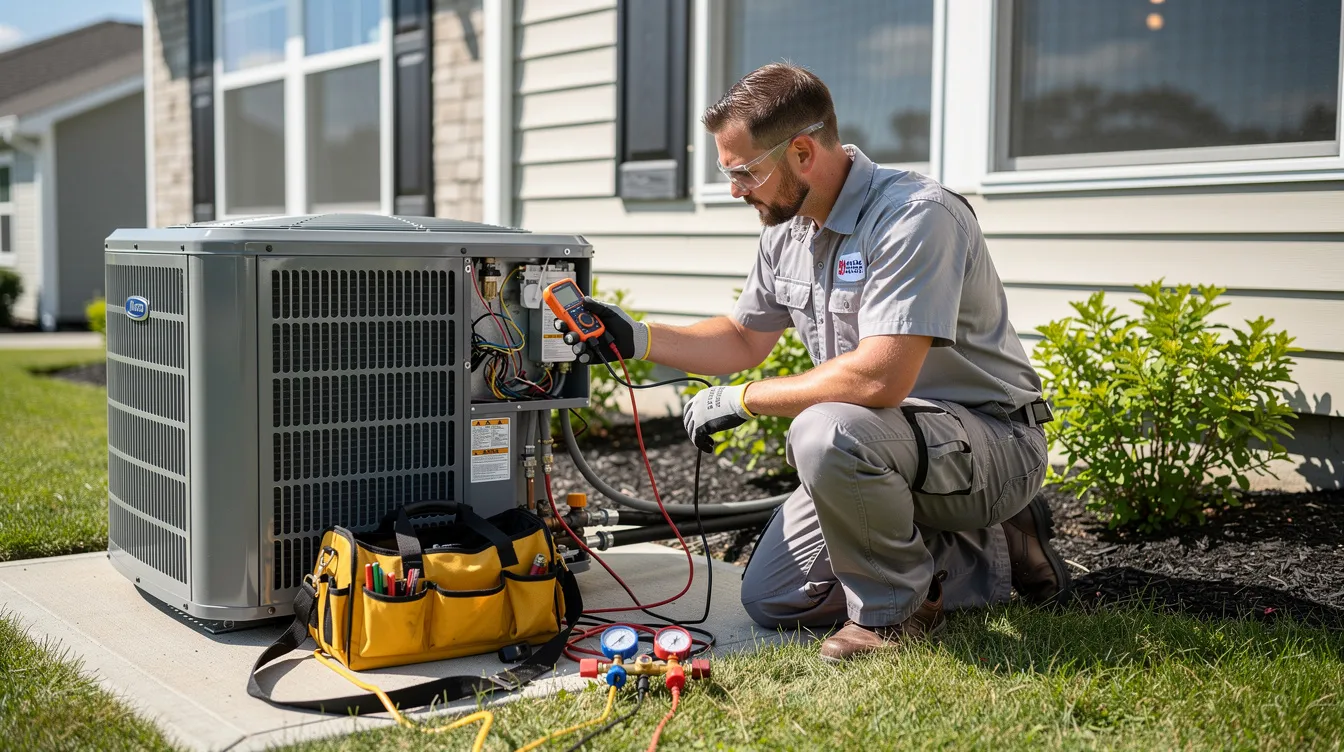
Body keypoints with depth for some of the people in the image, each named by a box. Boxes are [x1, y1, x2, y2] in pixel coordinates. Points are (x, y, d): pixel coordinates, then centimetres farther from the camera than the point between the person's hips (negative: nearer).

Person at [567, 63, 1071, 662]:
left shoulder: (917, 215, -26)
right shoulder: (787, 228, 3)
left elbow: (879, 377, -35)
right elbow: (745, 339, 18)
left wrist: (741, 399, -24)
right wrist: (637, 340, 7)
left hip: (991, 440, -9)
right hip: (883, 449, 9)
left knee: (827, 430, -37)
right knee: (770, 599, 6)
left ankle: (896, 609, -8)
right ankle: (994, 556, 13)